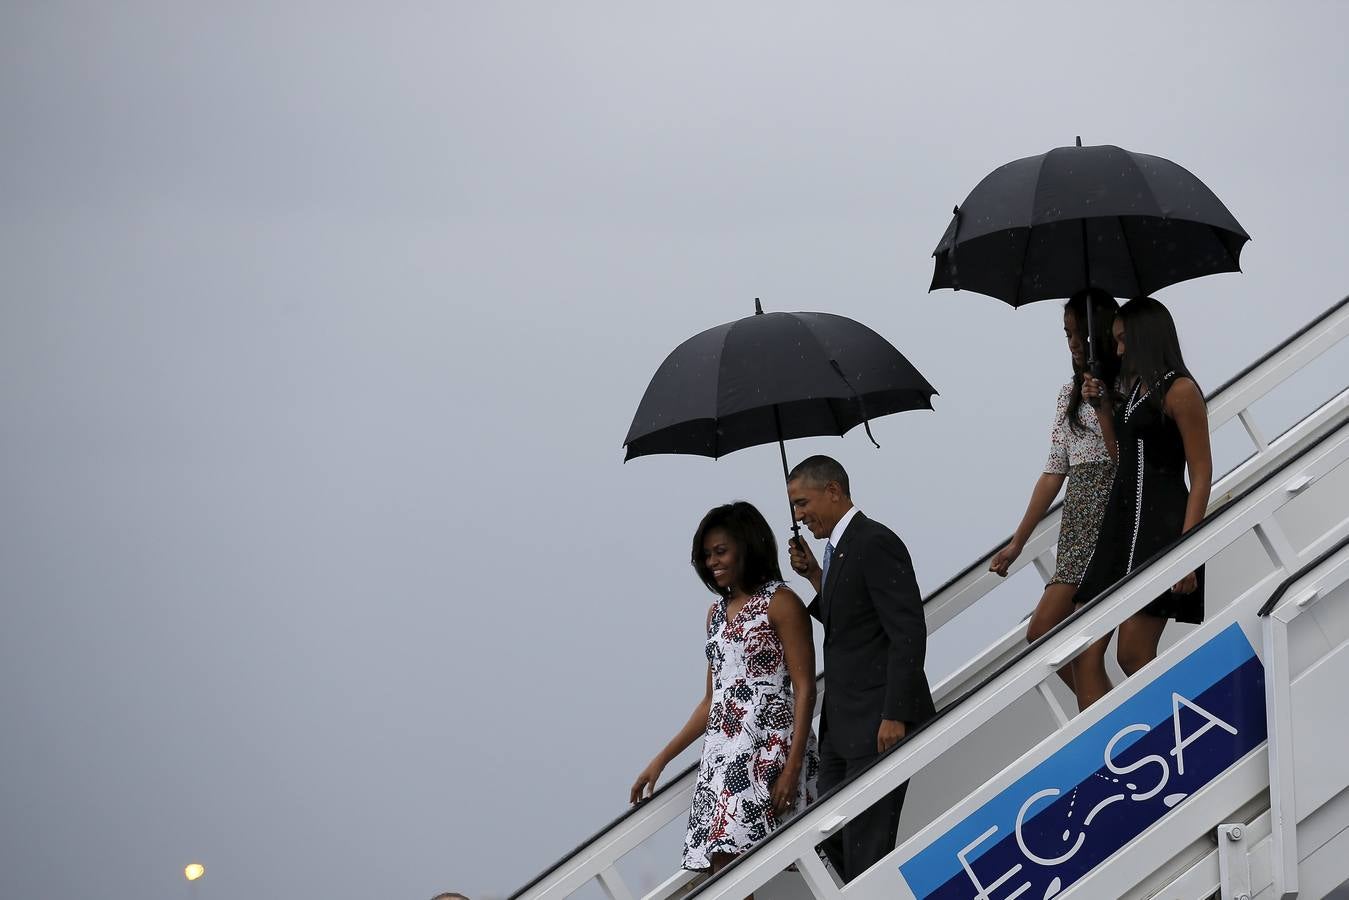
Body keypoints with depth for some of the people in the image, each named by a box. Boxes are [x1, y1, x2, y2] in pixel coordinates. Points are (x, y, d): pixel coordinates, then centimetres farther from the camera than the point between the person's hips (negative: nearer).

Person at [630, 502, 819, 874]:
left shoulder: (781, 603, -2)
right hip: (722, 755, 7)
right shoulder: (717, 611, 20)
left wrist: (793, 766, -17)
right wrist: (661, 760, 20)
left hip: (769, 749, -7)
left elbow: (804, 689, -7)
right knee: (724, 867, -5)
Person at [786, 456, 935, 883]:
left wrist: (894, 717, -22)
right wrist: (814, 576, 9)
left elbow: (908, 633, -18)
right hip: (842, 725, 10)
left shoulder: (875, 543, -13)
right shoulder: (841, 547, 16)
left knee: (866, 847, -9)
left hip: (878, 723, -10)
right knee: (834, 838, 11)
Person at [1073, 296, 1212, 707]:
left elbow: (1201, 476, -11)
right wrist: (1102, 406, 16)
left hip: (1159, 523, -9)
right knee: (1084, 654, -1)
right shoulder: (1134, 389, 18)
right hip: (1122, 519, 9)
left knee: (1133, 654, -9)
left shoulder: (1179, 391, -7)